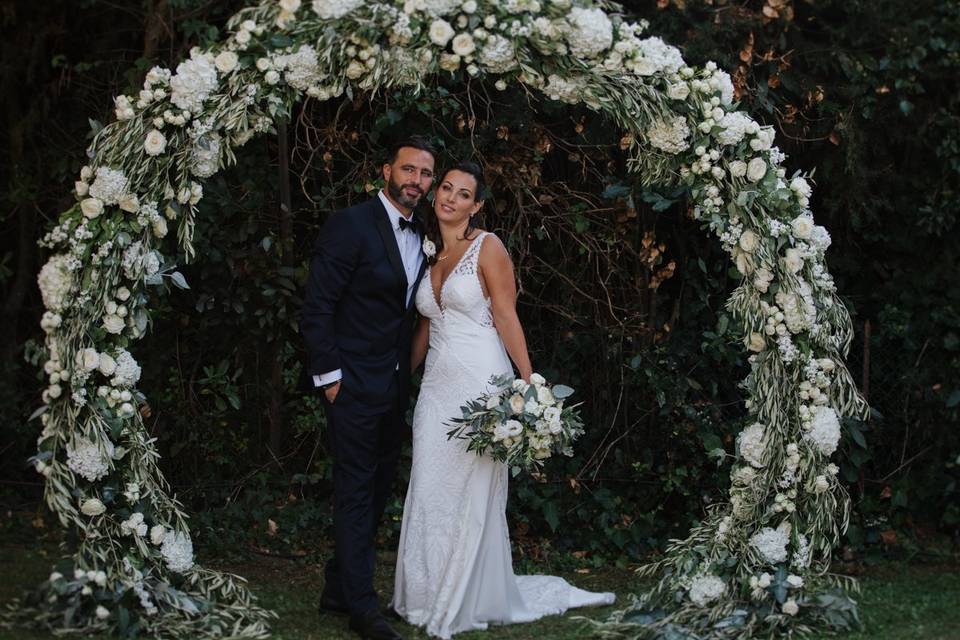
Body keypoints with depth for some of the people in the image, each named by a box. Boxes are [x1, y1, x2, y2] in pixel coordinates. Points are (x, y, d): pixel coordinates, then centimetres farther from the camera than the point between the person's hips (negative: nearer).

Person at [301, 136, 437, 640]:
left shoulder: (420, 238, 11)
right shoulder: (351, 225, -13)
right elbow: (317, 306, -14)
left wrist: (406, 379, 12)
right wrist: (330, 374, -16)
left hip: (394, 387, 8)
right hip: (355, 386, -8)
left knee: (376, 491, 14)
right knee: (356, 494, -2)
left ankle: (339, 590, 26)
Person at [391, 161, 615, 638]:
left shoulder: (487, 247, -5)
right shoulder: (428, 252, 13)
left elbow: (507, 317, -9)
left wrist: (529, 383, -14)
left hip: (479, 381, -6)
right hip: (436, 383, 6)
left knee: (472, 491, 0)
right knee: (429, 490, 4)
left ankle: (469, 601, 12)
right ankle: (427, 594, 14)